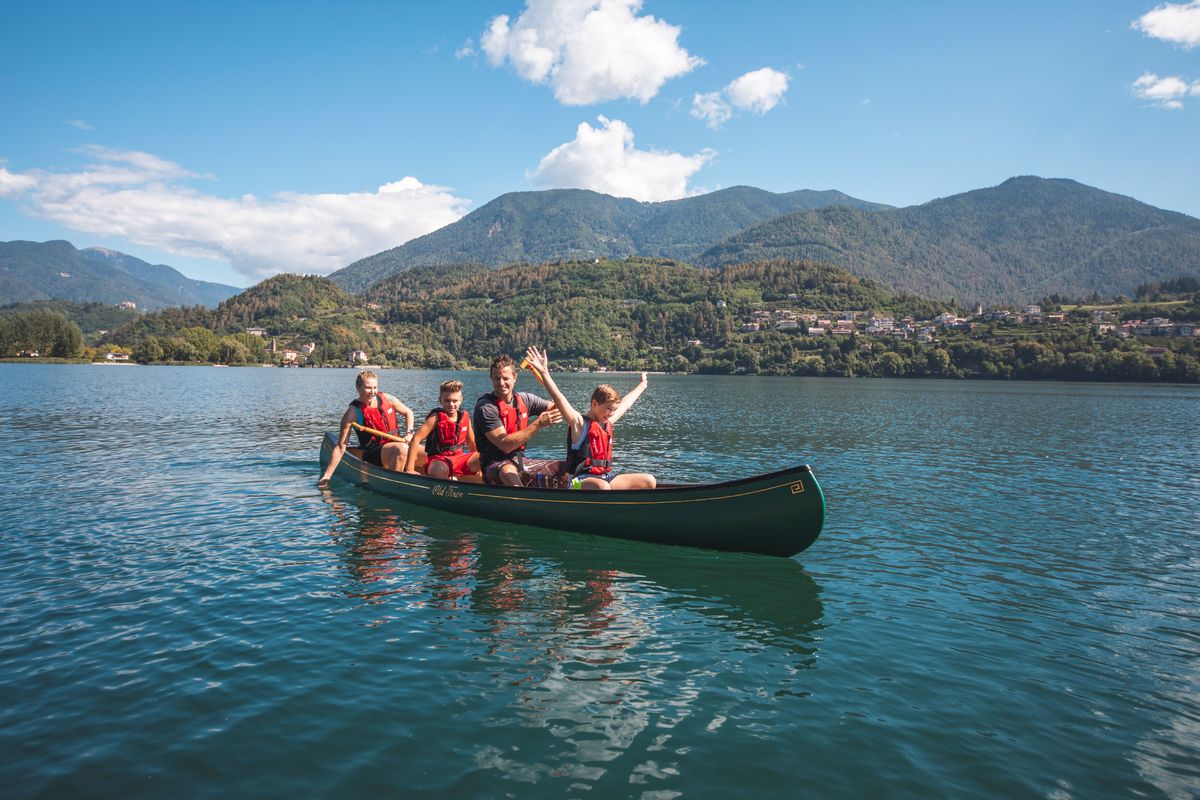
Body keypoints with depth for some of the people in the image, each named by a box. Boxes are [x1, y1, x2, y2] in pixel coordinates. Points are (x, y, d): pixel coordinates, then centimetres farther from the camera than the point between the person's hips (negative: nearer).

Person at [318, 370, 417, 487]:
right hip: (374, 454, -6)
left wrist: (409, 433, 0)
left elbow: (408, 412, 18)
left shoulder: (387, 398, 2)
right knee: (401, 448, -36)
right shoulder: (354, 413, -10)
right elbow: (340, 448, -10)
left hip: (396, 444, 6)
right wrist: (326, 476, -12)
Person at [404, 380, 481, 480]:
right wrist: (410, 469, -22)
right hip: (438, 460, -5)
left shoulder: (465, 417, 6)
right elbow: (416, 439, -17)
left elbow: (471, 443, 17)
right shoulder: (437, 417, -9)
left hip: (459, 458, 5)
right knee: (440, 470, -39)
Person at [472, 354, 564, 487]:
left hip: (521, 461, 7)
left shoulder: (523, 399, 7)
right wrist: (538, 423, -24)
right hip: (495, 466, -7)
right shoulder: (485, 407, -12)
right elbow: (505, 445, -21)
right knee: (508, 471, -41)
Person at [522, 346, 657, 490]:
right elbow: (559, 399, -21)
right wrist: (544, 372, -34)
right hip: (582, 480, -8)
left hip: (606, 477, 8)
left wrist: (642, 385, 47)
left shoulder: (607, 422, 15)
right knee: (602, 487, -41)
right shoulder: (579, 423, -7)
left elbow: (626, 403, 32)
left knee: (649, 481, -3)